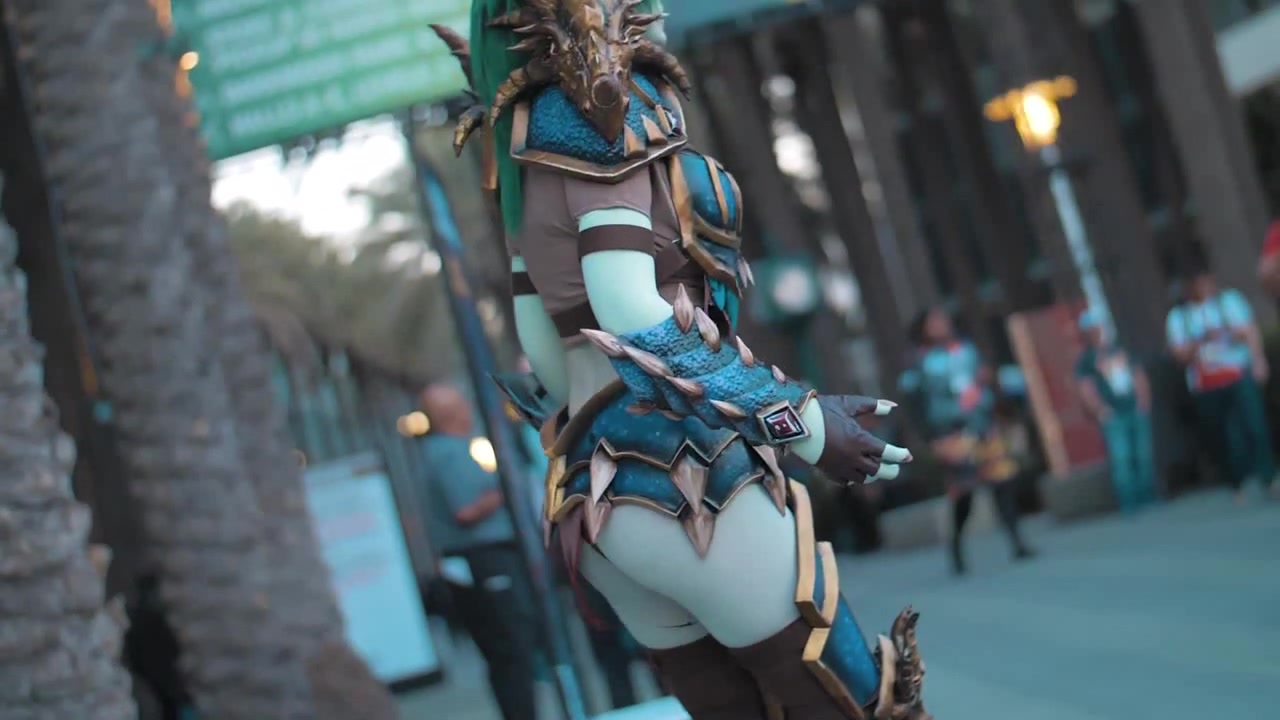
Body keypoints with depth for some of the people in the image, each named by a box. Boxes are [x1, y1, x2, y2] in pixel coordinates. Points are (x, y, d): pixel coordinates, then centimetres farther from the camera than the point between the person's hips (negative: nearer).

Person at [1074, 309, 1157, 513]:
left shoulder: (1121, 350, 13)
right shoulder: (1086, 359, 0)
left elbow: (1139, 376, 16)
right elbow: (1086, 389, -6)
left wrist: (1143, 400, 4)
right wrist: (1101, 411, -16)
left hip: (1137, 411, 4)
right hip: (1113, 418, -4)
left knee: (1144, 456, 4)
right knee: (1121, 459, -12)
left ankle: (1148, 498, 14)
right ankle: (1128, 502, -10)